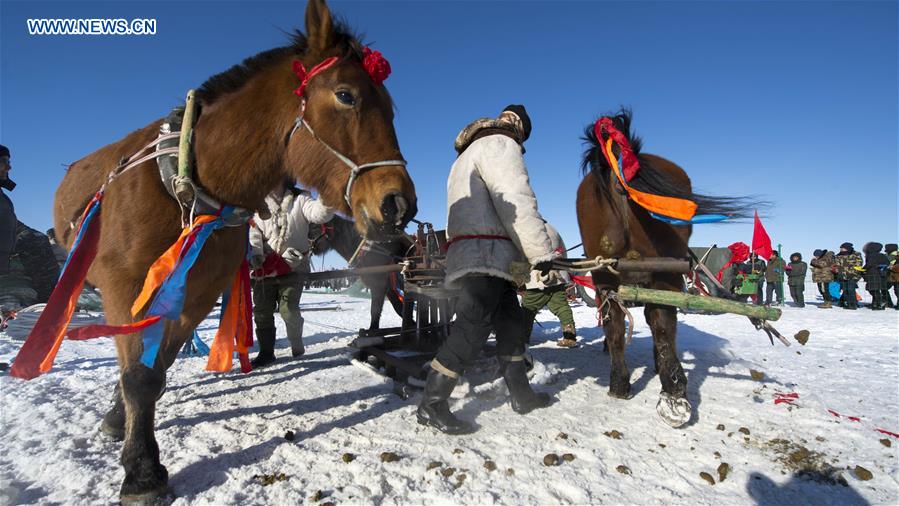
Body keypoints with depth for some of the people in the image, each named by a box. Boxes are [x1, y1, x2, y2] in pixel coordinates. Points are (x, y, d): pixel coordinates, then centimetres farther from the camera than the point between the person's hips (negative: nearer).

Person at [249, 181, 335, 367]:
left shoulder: (299, 198, 1)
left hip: (292, 265, -4)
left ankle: (297, 346, 14)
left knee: (288, 309, -12)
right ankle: (266, 352, 19)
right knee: (262, 310, 4)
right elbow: (253, 231, 5)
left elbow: (318, 214, -18)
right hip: (265, 266, 4)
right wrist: (255, 254, -14)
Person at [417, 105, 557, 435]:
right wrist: (543, 254, -13)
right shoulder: (501, 145, 1)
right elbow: (518, 204, -13)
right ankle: (431, 404, -8)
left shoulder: (468, 155, 32)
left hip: (471, 254, 10)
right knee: (472, 327, -13)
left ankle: (521, 394, 21)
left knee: (512, 323, 13)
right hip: (485, 253, -10)